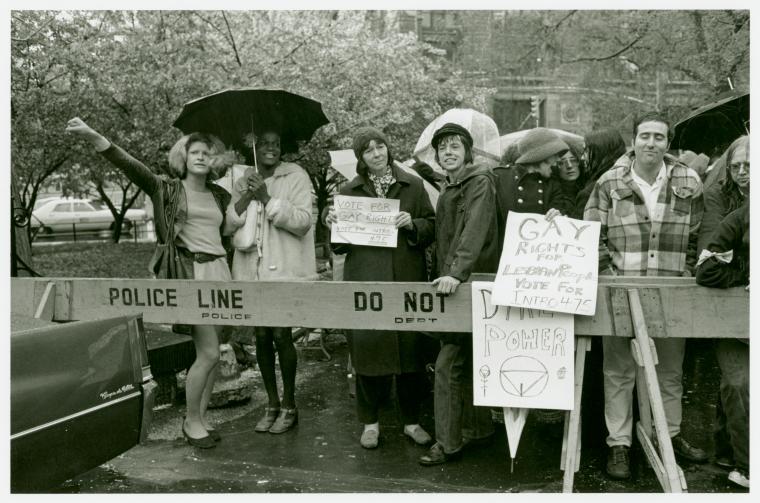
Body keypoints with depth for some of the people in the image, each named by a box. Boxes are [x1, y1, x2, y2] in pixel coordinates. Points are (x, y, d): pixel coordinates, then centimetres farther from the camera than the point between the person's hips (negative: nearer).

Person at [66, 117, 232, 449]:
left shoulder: (219, 196, 15)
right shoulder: (167, 189, 1)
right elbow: (130, 165, -14)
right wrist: (94, 137, -27)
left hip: (219, 273, 5)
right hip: (190, 274, -5)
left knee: (212, 353, 8)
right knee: (208, 353, -8)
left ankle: (200, 417, 23)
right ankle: (191, 421, 11)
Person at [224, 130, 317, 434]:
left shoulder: (296, 176, 1)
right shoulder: (243, 183, 14)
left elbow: (302, 221, -10)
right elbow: (228, 226, 4)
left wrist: (267, 198, -15)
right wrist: (247, 197, -10)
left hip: (285, 270, -4)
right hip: (252, 271, 4)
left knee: (281, 334, -6)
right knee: (261, 336, 7)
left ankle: (288, 406, 11)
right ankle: (272, 404, 21)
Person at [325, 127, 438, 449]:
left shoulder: (412, 185, 8)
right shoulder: (349, 191, 10)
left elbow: (432, 228, 8)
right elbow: (339, 245, 13)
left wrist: (412, 224, -11)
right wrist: (334, 224, -7)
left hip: (407, 280, 0)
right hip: (365, 281, 0)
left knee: (410, 348, 4)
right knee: (367, 348, 1)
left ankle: (411, 420, 20)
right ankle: (369, 423, 18)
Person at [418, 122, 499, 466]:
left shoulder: (480, 180, -8)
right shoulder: (448, 189, 19)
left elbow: (475, 230, -23)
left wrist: (457, 273, -35)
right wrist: (442, 274, 11)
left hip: (470, 283, -9)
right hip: (450, 283, 9)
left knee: (447, 364, -9)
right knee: (466, 360, 15)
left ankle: (448, 443, 0)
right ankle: (478, 428, 27)